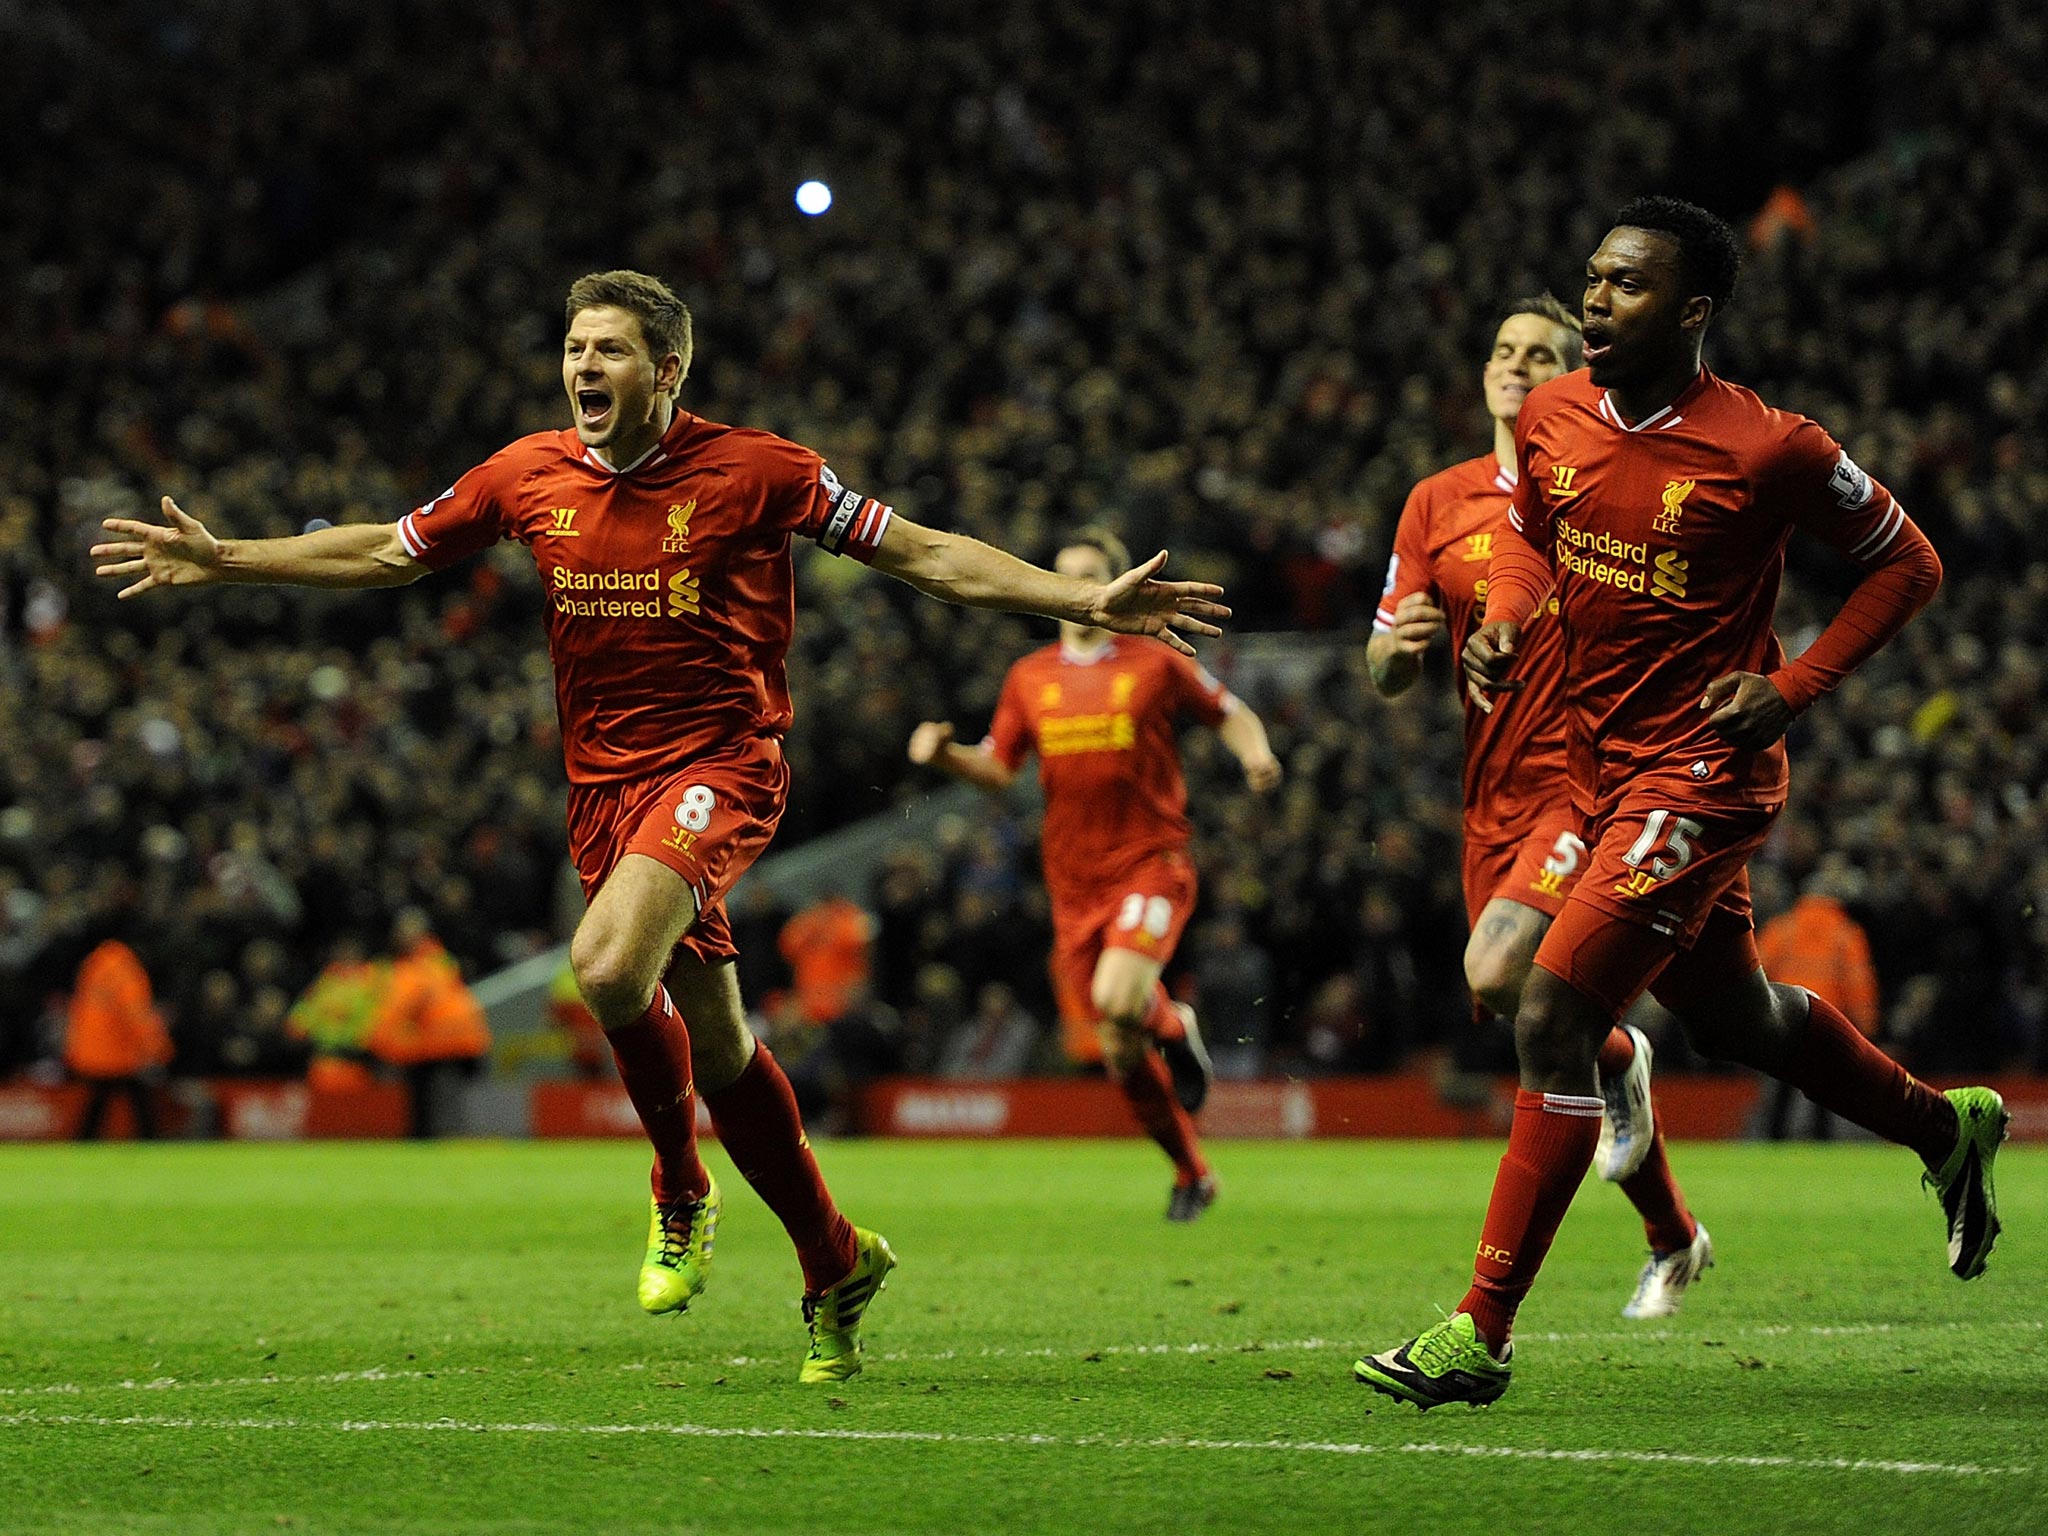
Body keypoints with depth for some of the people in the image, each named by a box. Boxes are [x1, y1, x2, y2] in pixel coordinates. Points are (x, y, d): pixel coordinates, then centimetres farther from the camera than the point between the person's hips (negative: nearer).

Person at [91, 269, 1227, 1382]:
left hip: (721, 762, -5)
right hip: (603, 780, 5)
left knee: (608, 966, -29)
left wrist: (1091, 602, -12)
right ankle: (836, 1266, 25)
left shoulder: (753, 470, -8)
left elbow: (922, 554, -5)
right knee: (716, 1045, 9)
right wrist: (220, 562, 10)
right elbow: (387, 553, 15)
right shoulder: (528, 475, 3)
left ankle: (681, 1191, -4)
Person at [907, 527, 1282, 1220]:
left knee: (1117, 998, -29)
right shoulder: (1029, 678, 10)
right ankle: (1192, 1174, 23)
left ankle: (1174, 1027, 8)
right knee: (1118, 1056, 4)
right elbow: (997, 768, 10)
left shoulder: (1154, 663, 1)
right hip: (1074, 883, 4)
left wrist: (1255, 752, -10)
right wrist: (943, 753, -9)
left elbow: (1230, 714, 11)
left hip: (1150, 863, -4)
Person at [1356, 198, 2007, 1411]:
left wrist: (1792, 687, -14)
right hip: (1602, 765, 8)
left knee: (1552, 1022, -16)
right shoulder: (1551, 417, -1)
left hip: (1701, 775, -8)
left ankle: (1482, 1333, -11)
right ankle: (1948, 1129, 50)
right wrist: (1502, 624, 0)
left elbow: (1908, 566, -4)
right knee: (1732, 1016, 24)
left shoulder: (1769, 450, -18)